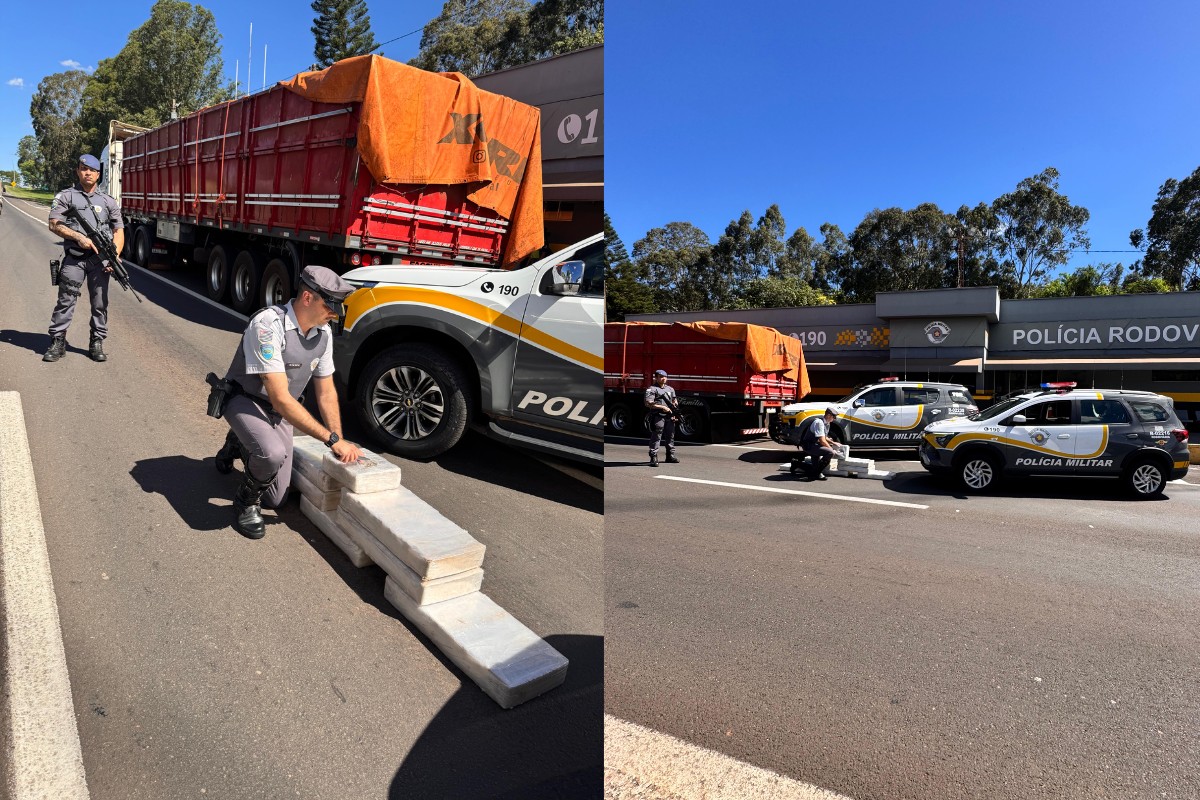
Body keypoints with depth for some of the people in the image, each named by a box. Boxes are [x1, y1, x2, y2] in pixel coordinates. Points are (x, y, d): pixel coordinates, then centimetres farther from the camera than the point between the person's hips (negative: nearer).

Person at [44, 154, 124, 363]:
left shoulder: (108, 202, 12)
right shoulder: (65, 196, 8)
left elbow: (119, 231, 8)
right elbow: (54, 225, 0)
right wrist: (79, 237, -15)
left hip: (99, 260, 1)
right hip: (74, 259, -1)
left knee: (100, 303, 2)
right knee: (66, 300, -1)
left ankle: (97, 343, 10)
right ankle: (57, 343, 5)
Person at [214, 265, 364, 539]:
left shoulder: (323, 332, -9)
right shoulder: (268, 325, -31)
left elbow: (326, 392, 1)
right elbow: (280, 398, -34)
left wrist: (340, 443, -7)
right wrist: (332, 439, -34)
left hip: (280, 413, 6)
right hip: (245, 400, -6)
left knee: (275, 499, 9)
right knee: (272, 453, -38)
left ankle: (238, 444, 36)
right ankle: (246, 501, -5)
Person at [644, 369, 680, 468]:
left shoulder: (670, 389, 17)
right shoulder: (652, 389, -4)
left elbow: (674, 402, 22)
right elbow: (648, 403, -12)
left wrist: (675, 413, 4)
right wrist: (662, 407, -16)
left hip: (669, 417, 7)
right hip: (658, 417, -7)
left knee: (670, 436, 12)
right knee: (656, 437, -7)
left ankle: (670, 456, 23)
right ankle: (654, 458, -6)